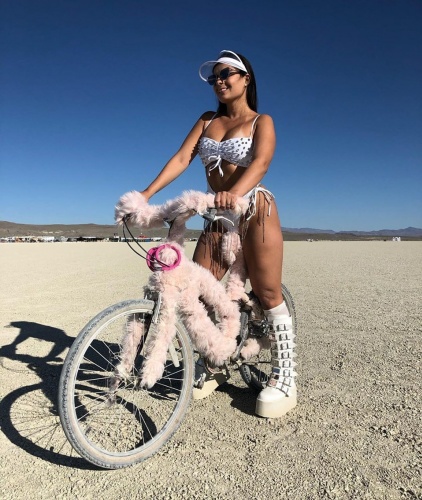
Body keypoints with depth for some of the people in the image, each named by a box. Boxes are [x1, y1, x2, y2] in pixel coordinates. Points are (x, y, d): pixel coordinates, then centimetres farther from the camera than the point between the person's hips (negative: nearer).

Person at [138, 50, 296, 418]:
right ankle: (213, 367, 19)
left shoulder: (261, 122, 3)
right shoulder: (207, 120, 17)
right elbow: (181, 159, 4)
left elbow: (261, 162, -17)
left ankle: (284, 378, 7)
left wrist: (235, 192, -38)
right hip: (218, 218, 5)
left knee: (268, 294, -5)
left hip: (255, 211, -4)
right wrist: (146, 194, -11)